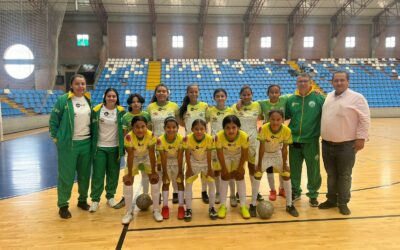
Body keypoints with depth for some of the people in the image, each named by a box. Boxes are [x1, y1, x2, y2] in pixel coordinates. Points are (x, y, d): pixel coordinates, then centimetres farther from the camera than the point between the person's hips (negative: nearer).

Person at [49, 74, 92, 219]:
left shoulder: (89, 99, 6)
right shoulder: (63, 100, -8)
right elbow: (53, 120, -4)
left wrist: (92, 136, 10)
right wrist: (56, 138, -4)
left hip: (86, 143, 4)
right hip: (68, 144, -4)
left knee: (84, 174, 13)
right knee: (66, 176, 3)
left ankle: (82, 200, 30)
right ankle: (63, 205, 17)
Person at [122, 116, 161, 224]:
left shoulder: (151, 135, -33)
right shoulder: (129, 137, -35)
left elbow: (152, 154, -24)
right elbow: (130, 156, -27)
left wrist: (153, 172, -19)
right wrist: (129, 174, -22)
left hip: (147, 157, 0)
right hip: (134, 158, 0)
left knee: (154, 179, -8)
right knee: (127, 181, -8)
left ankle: (156, 210, 7)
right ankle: (129, 212, 9)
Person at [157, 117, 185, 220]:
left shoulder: (181, 139, -32)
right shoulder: (160, 140, -31)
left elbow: (180, 157, -22)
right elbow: (163, 158, -22)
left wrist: (180, 171, -15)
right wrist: (164, 172, -14)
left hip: (177, 162, 0)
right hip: (166, 162, 0)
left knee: (180, 182, 4)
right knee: (165, 183, 6)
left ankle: (181, 206, 15)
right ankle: (165, 206, 19)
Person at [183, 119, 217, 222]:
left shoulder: (209, 139, -30)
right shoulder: (188, 139, -30)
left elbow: (209, 154, -17)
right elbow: (187, 154, -17)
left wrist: (209, 169, -8)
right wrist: (189, 169, -10)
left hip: (205, 162, 0)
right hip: (193, 163, 0)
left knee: (212, 183, 2)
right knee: (188, 184, 1)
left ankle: (211, 208, 20)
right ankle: (188, 209, 16)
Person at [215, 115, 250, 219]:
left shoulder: (244, 136, -39)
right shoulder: (219, 136, -39)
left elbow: (244, 153, -19)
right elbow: (220, 153, -22)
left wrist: (240, 167, -7)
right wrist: (224, 168, -11)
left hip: (238, 155, 0)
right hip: (225, 155, 0)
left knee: (240, 178, 3)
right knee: (224, 178, 2)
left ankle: (243, 206, 14)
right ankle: (223, 206, 13)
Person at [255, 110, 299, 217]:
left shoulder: (287, 131, -28)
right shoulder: (263, 129, -33)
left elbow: (284, 149, -15)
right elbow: (262, 148, -23)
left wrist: (284, 164, -7)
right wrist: (259, 164, -15)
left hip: (278, 154, 2)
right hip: (265, 154, -2)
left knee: (287, 175, 1)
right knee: (257, 175, -5)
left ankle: (289, 205, 17)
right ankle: (253, 205, 7)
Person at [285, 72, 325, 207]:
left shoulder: (319, 98, -4)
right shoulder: (291, 99, 4)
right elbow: (285, 116, 14)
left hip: (311, 141, -2)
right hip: (294, 140, 3)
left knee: (313, 170, 7)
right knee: (294, 169, 13)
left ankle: (313, 194, 25)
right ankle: (295, 192, 30)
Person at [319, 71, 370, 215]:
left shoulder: (356, 98, -7)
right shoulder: (328, 97, 10)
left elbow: (364, 119, -9)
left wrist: (361, 138, -13)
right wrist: (323, 136, 17)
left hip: (346, 145, -5)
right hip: (327, 144, 5)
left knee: (344, 175, 6)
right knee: (331, 174, 15)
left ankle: (343, 203, 19)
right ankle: (331, 200, 28)